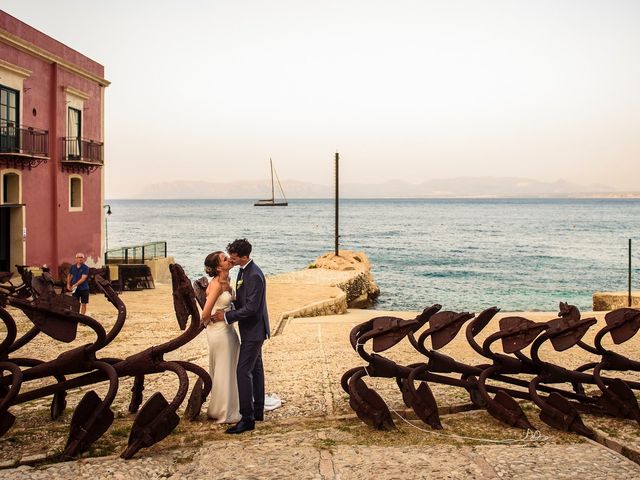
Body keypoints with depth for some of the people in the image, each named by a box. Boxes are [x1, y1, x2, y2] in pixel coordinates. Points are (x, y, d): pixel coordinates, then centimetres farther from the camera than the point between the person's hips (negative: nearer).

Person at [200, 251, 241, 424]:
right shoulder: (217, 284, -21)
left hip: (227, 330, 8)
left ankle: (227, 409, 31)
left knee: (228, 370, 17)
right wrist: (207, 322, -3)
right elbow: (206, 314, -21)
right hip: (219, 331, -8)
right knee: (223, 372, 3)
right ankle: (223, 413, 17)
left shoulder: (225, 281, 4)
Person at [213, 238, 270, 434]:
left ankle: (247, 418, -6)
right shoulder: (243, 271, 7)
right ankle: (258, 411, 27)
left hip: (253, 331, -10)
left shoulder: (255, 276, -23)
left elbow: (251, 307, -25)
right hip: (252, 330, 10)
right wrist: (227, 311, 4)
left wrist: (227, 316, -18)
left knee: (243, 371, -10)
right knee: (255, 370, 17)